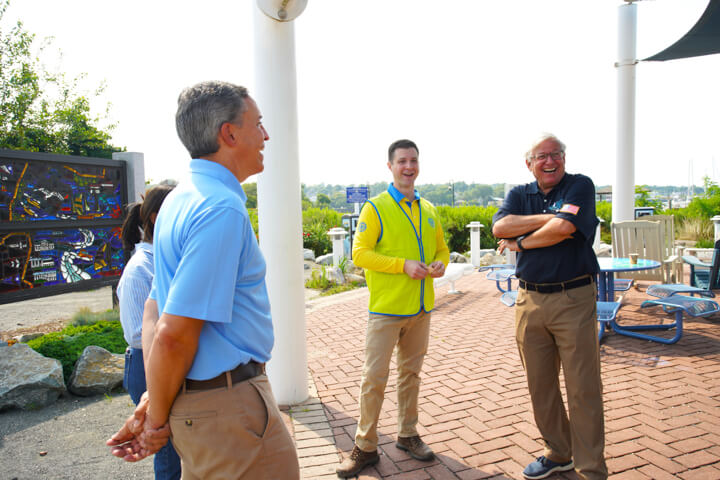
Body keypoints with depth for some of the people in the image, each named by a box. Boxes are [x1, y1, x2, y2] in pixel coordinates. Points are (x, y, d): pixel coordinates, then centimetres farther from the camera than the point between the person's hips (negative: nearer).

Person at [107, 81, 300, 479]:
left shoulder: (182, 198, 9)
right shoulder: (223, 209, -22)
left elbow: (154, 310, 10)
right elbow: (175, 334, -24)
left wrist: (153, 401, 8)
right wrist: (158, 420, -9)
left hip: (194, 393, 9)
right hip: (227, 405, -9)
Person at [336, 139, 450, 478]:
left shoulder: (428, 210, 10)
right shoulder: (375, 208, -7)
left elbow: (441, 248, 19)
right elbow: (360, 253, -13)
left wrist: (440, 263, -4)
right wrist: (404, 265, -20)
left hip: (421, 309, 5)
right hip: (386, 309, -5)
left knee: (411, 373, 16)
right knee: (374, 377, -2)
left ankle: (407, 435, 32)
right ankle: (365, 447, 12)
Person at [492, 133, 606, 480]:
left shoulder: (580, 186, -2)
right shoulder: (519, 194, 11)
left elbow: (564, 227, -20)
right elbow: (500, 227, -9)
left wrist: (520, 243, -6)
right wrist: (549, 218, -14)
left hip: (574, 299, -4)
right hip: (530, 300, 5)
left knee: (583, 389, 1)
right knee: (540, 386, 14)